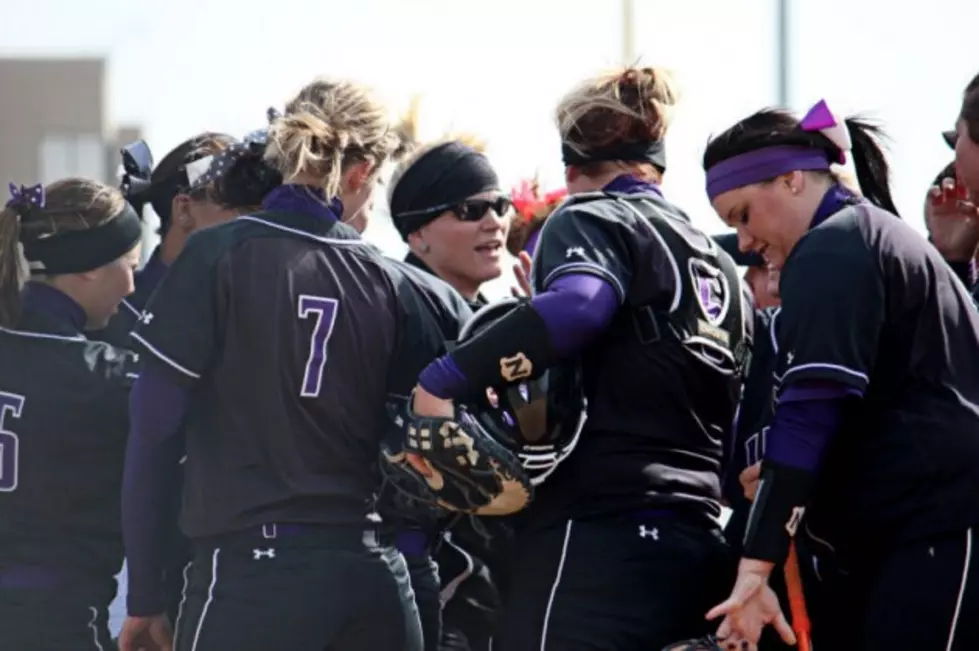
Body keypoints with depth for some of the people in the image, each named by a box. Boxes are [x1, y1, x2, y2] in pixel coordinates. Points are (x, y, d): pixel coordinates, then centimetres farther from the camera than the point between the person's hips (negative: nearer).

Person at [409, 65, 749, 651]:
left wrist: (441, 382, -20)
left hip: (599, 536, -8)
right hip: (697, 547, 8)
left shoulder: (592, 220, 1)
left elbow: (576, 306, -22)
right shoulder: (717, 263, 24)